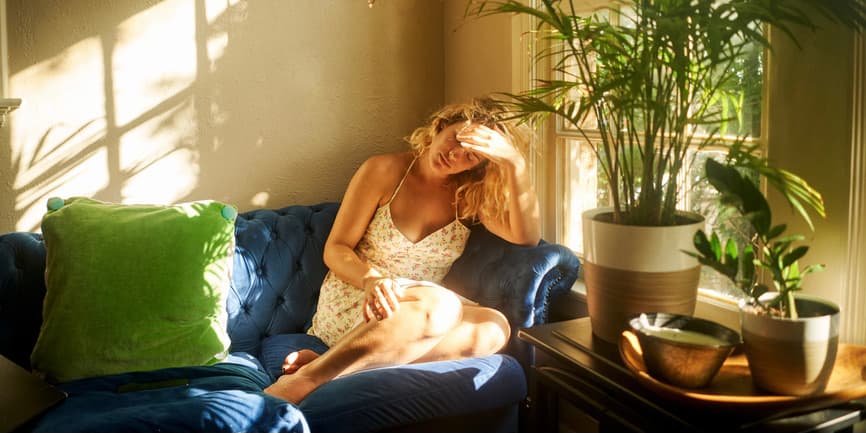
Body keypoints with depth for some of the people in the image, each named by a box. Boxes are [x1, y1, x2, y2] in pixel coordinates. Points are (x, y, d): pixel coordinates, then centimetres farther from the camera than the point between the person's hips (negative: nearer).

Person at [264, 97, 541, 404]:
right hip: (351, 300, -4)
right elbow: (335, 249, -3)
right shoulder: (384, 171, -1)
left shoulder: (470, 195, 7)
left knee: (494, 327, -29)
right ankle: (302, 381, -43)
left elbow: (527, 237, -8)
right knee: (442, 305, -36)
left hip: (424, 310, 4)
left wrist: (515, 163, -18)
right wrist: (372, 278, -24)